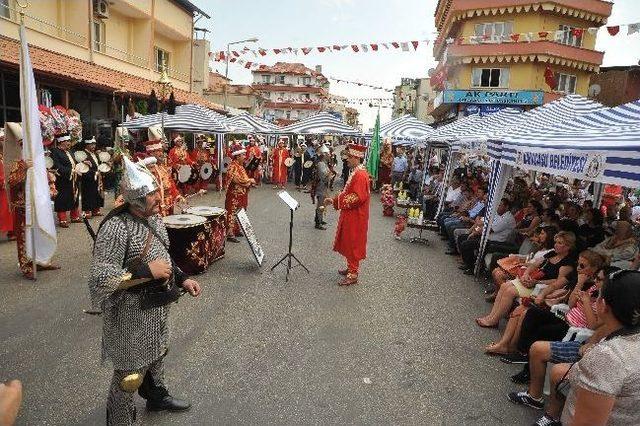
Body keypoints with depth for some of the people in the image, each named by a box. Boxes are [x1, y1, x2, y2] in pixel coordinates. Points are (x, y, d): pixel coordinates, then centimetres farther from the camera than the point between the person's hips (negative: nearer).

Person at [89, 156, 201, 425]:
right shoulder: (116, 228, -26)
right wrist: (146, 271, -30)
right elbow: (99, 277, -30)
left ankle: (156, 396, 53)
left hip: (158, 305, 9)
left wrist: (182, 279, 5)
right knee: (130, 372, 8)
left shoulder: (154, 216, 1)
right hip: (131, 312, -8)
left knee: (157, 352, 28)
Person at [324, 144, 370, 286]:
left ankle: (353, 275, 11)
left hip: (355, 217, -10)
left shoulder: (360, 175, -22)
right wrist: (335, 200, 7)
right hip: (350, 215, 10)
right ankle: (351, 268, 33)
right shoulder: (356, 172, 9)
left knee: (353, 245, 0)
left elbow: (358, 197, -28)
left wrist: (336, 200, -21)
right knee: (348, 244, 19)